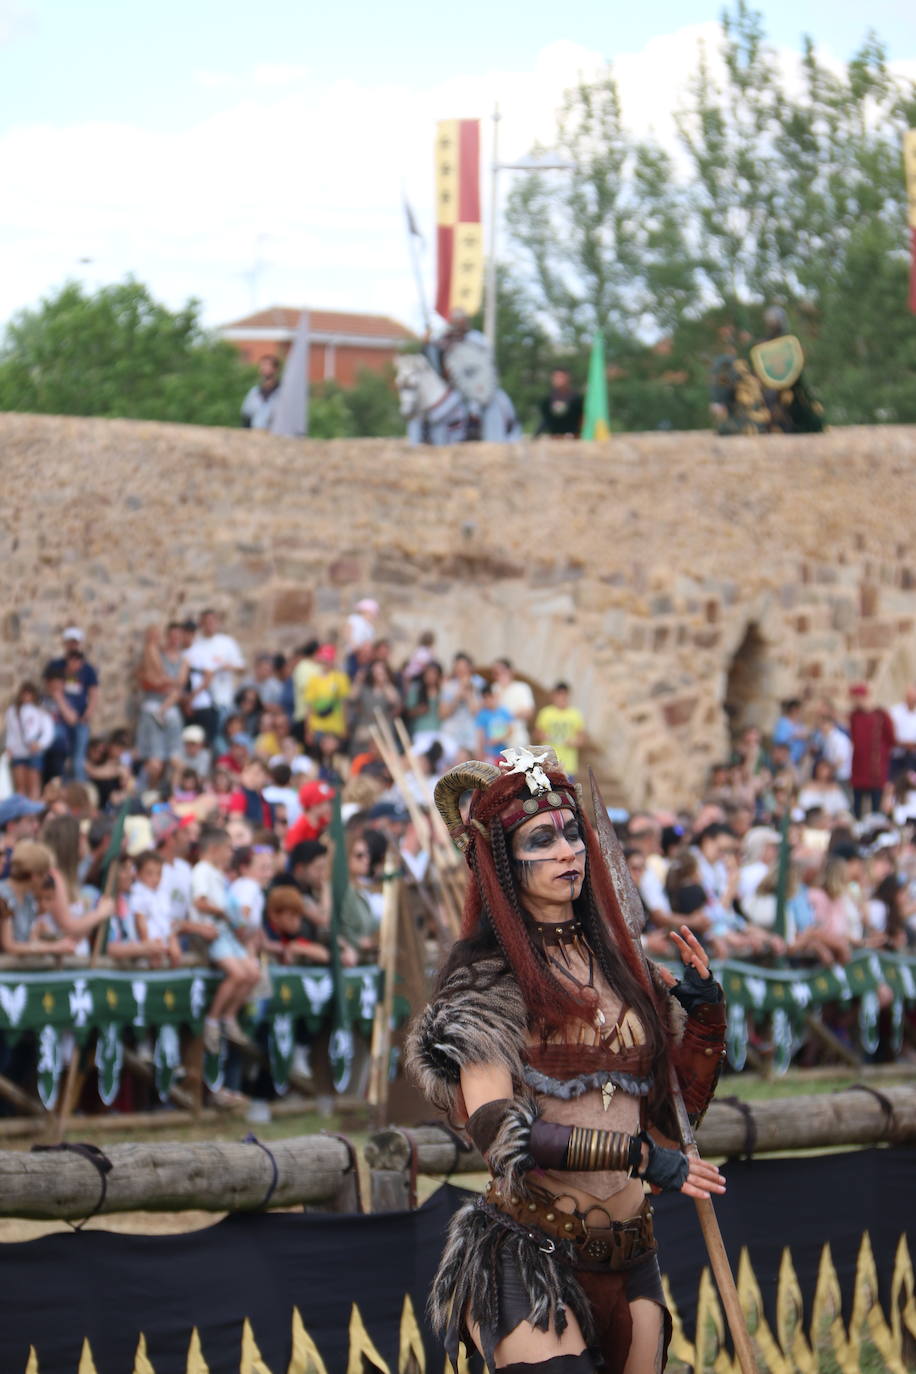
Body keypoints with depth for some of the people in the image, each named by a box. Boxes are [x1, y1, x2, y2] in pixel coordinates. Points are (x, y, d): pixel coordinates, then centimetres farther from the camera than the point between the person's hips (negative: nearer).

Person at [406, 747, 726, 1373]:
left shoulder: (619, 963, 14)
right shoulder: (488, 977, -3)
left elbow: (681, 1104, 19)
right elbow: (496, 1129, -15)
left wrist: (706, 1012, 4)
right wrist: (638, 1155, -18)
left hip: (628, 1258, 5)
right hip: (531, 1251, -5)